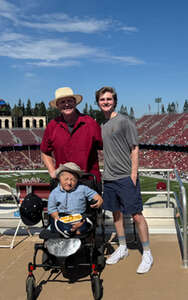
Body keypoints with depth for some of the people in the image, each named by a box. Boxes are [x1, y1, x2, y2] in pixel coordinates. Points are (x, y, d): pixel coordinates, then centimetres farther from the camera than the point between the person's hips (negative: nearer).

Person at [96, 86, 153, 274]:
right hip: (109, 177, 7)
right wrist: (102, 173, 16)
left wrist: (133, 174, -13)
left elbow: (134, 149, -7)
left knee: (136, 215, -3)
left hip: (126, 177, -6)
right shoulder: (100, 124, 12)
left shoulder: (124, 121, -6)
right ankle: (122, 248, 32)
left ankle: (147, 254, 11)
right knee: (116, 213, 15)